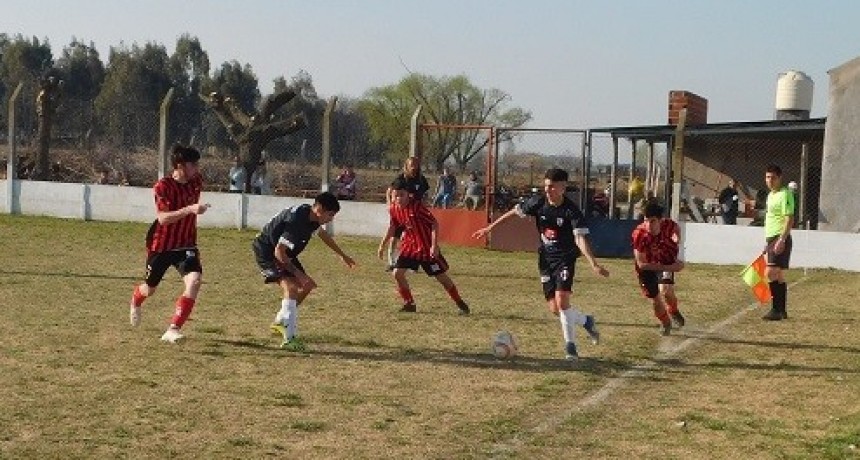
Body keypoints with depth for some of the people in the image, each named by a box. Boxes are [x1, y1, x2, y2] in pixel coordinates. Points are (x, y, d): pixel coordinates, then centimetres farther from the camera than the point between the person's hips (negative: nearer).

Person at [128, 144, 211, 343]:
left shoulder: (196, 182, -2)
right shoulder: (163, 186, -20)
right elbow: (163, 218, -31)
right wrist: (189, 209, -41)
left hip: (185, 244, 4)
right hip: (161, 244, -4)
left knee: (194, 281, -23)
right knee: (150, 288, 16)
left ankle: (173, 330, -20)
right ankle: (136, 301, 56)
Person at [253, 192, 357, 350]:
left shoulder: (312, 217, -3)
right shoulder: (297, 221, -33)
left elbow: (322, 233, 21)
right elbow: (279, 252, -31)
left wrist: (342, 255, 30)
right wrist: (297, 273, -27)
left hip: (282, 252, 10)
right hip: (266, 252, -10)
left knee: (306, 285, 14)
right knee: (291, 287, -26)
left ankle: (280, 322, 29)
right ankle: (289, 339, -28)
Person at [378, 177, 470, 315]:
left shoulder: (417, 206, -23)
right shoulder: (393, 208, -4)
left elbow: (434, 224, -20)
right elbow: (392, 227, 15)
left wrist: (434, 246, -25)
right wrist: (383, 245, 16)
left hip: (427, 247, -5)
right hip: (409, 246, 6)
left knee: (441, 276, 2)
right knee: (397, 273, -8)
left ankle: (460, 303, 17)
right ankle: (409, 303, 8)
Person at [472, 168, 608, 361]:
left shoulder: (571, 210, -19)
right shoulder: (538, 202, -7)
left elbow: (580, 238, -27)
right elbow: (514, 212, 8)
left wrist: (594, 265, -39)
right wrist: (489, 228, 12)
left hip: (565, 258, -4)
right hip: (546, 259, 4)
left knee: (561, 300, -21)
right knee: (554, 308, 3)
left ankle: (570, 345, -7)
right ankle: (586, 320, 31)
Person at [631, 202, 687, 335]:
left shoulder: (668, 225, -27)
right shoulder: (639, 234, -36)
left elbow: (676, 228, 5)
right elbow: (641, 264, -32)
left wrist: (677, 238, -12)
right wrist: (669, 268, -35)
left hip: (666, 260, 1)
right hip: (647, 266, -1)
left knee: (666, 290, -21)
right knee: (655, 299, 4)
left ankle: (674, 312, 13)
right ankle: (665, 323, 35)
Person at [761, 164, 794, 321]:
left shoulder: (784, 194, -11)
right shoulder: (771, 195, 18)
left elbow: (789, 219, -18)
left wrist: (782, 240, -25)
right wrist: (767, 242, 24)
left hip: (780, 239, -10)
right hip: (771, 238, 10)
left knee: (771, 273, -16)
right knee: (779, 276, 10)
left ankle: (776, 309, -16)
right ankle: (782, 311, 14)